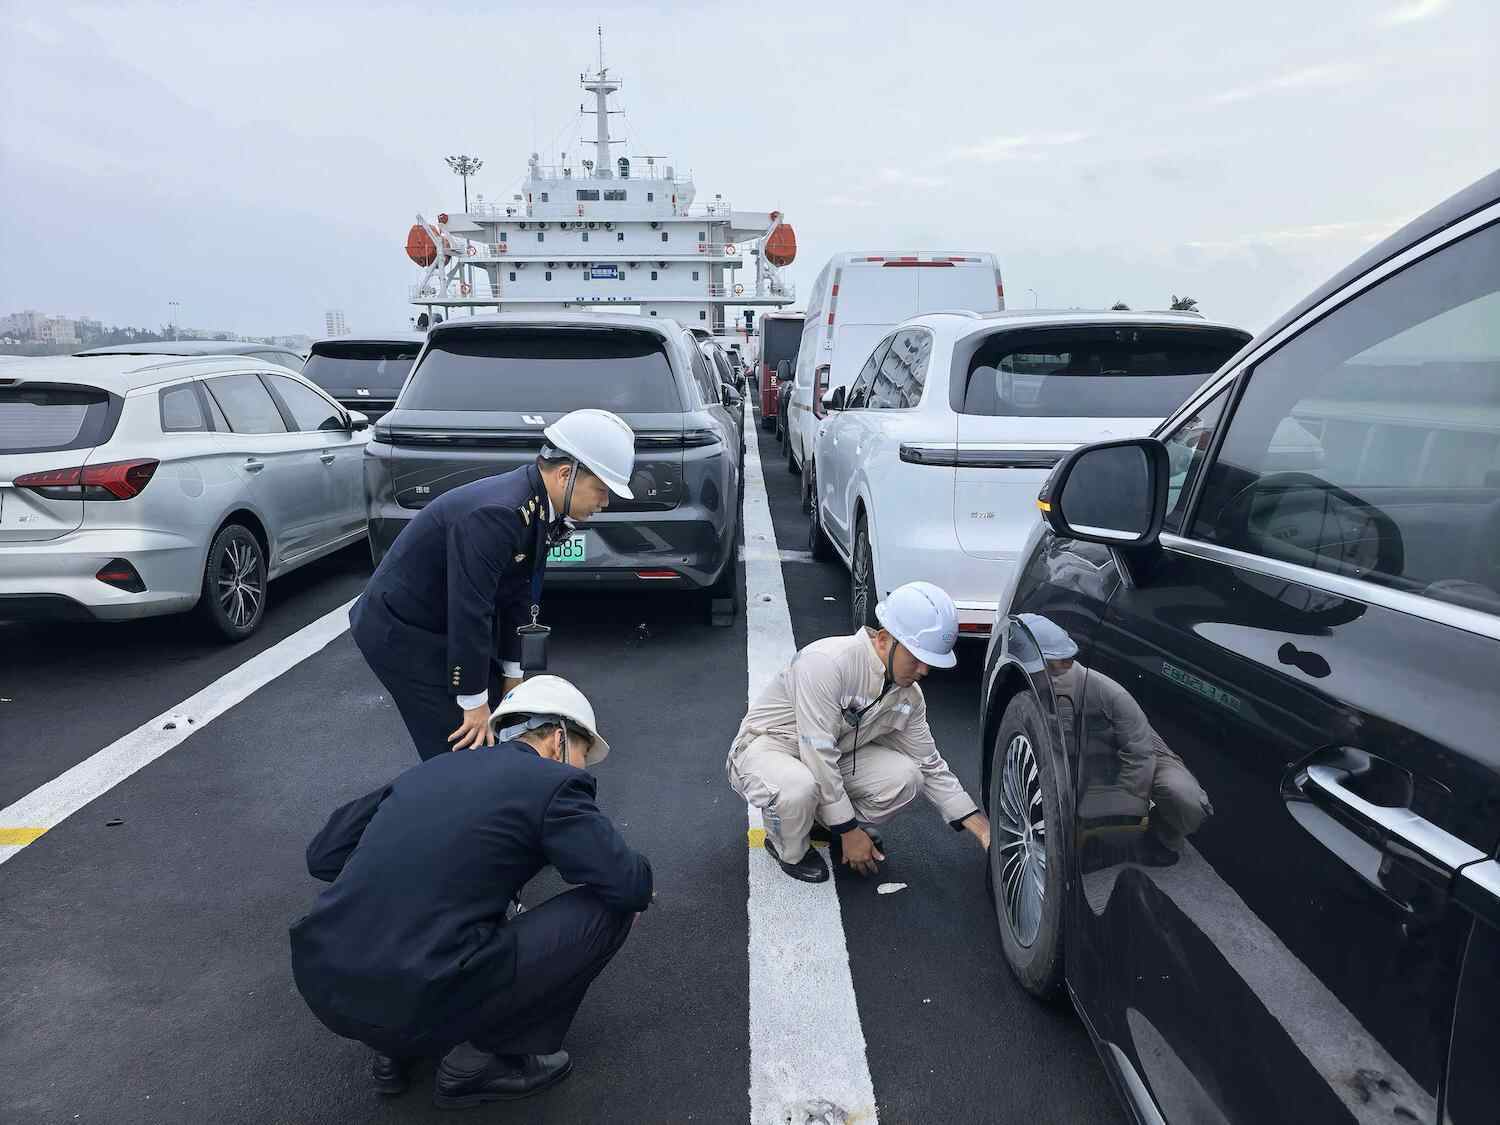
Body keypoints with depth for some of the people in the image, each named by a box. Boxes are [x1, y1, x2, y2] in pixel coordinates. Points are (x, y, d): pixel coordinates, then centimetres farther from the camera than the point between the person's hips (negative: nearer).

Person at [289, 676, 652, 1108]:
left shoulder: (432, 768, 16)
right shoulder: (554, 783, -1)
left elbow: (323, 854, 19)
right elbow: (630, 888, -5)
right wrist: (637, 875, 18)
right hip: (417, 1004, -7)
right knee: (608, 907, 3)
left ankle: (396, 1047, 23)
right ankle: (480, 1060, 12)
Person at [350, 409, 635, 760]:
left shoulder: (539, 507, -3)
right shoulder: (497, 513, -32)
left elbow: (517, 596, 5)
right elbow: (469, 610, -30)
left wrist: (512, 673, 9)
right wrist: (474, 702, -22)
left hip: (446, 625, 9)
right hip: (400, 632, -9)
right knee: (464, 748, -7)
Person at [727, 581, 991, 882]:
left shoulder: (909, 696, -8)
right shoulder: (827, 662, -32)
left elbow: (931, 766, 4)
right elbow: (818, 755, -32)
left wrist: (982, 828, -3)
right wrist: (850, 832, -24)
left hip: (835, 755, 7)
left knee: (906, 776, -17)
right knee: (798, 788, -40)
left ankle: (825, 820, 9)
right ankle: (790, 849, -4)